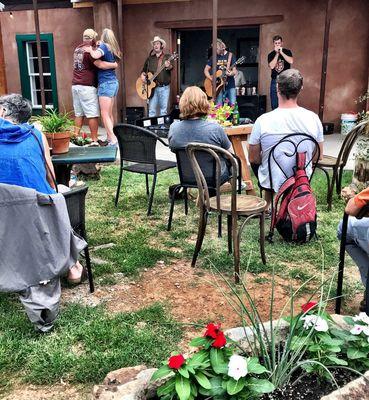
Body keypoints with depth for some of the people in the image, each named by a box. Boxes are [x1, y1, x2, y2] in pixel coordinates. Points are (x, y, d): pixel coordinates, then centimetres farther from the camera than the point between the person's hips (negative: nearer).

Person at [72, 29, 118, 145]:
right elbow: (100, 64, -20)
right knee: (92, 114, -3)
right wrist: (114, 64, -5)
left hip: (75, 85, 8)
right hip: (87, 86, -8)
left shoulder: (77, 49, 15)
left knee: (78, 113, 12)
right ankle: (94, 140, -2)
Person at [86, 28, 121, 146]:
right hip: (113, 82, 8)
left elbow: (95, 55, -29)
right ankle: (110, 138, 17)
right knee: (109, 113, 13)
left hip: (106, 83, -8)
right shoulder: (112, 49, 15)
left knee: (105, 114, -8)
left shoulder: (103, 46, -10)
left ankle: (113, 140, -13)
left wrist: (91, 50, -8)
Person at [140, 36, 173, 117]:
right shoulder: (150, 58, 13)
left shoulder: (167, 57, 5)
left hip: (164, 87, -2)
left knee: (164, 110, -1)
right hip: (152, 87, 2)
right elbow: (144, 69, 20)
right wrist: (143, 75, -2)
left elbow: (171, 68, -12)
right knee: (151, 110, -2)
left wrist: (169, 66, -35)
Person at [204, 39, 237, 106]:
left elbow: (235, 71, 0)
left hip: (230, 86, -1)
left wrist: (231, 73, -24)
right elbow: (206, 70, 9)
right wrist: (211, 79, -8)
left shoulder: (230, 56, 3)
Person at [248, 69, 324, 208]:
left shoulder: (263, 121, -20)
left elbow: (253, 158, -9)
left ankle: (267, 205, 38)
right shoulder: (313, 118, -13)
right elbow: (319, 156, 0)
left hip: (271, 183, -2)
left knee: (255, 162, 31)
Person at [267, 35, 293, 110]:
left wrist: (281, 52, -15)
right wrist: (277, 54, -12)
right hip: (275, 81, 2)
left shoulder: (287, 52, 2)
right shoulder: (271, 55, 6)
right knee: (274, 105, 5)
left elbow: (291, 61, -16)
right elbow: (271, 66, -9)